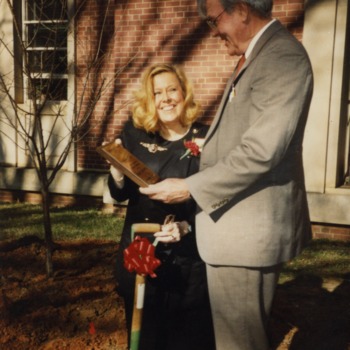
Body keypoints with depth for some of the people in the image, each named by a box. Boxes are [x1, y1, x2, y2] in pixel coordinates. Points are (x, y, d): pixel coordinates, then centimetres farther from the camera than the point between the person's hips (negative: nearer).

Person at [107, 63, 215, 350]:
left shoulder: (205, 139, -10)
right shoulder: (134, 133, -1)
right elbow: (120, 194, 4)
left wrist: (187, 227, -22)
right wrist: (117, 172, -16)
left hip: (188, 259, -3)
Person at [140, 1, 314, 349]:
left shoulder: (283, 57, -19)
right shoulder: (258, 56, 14)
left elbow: (261, 151, -27)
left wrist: (190, 188, -19)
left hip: (247, 230, -10)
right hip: (240, 224, 10)